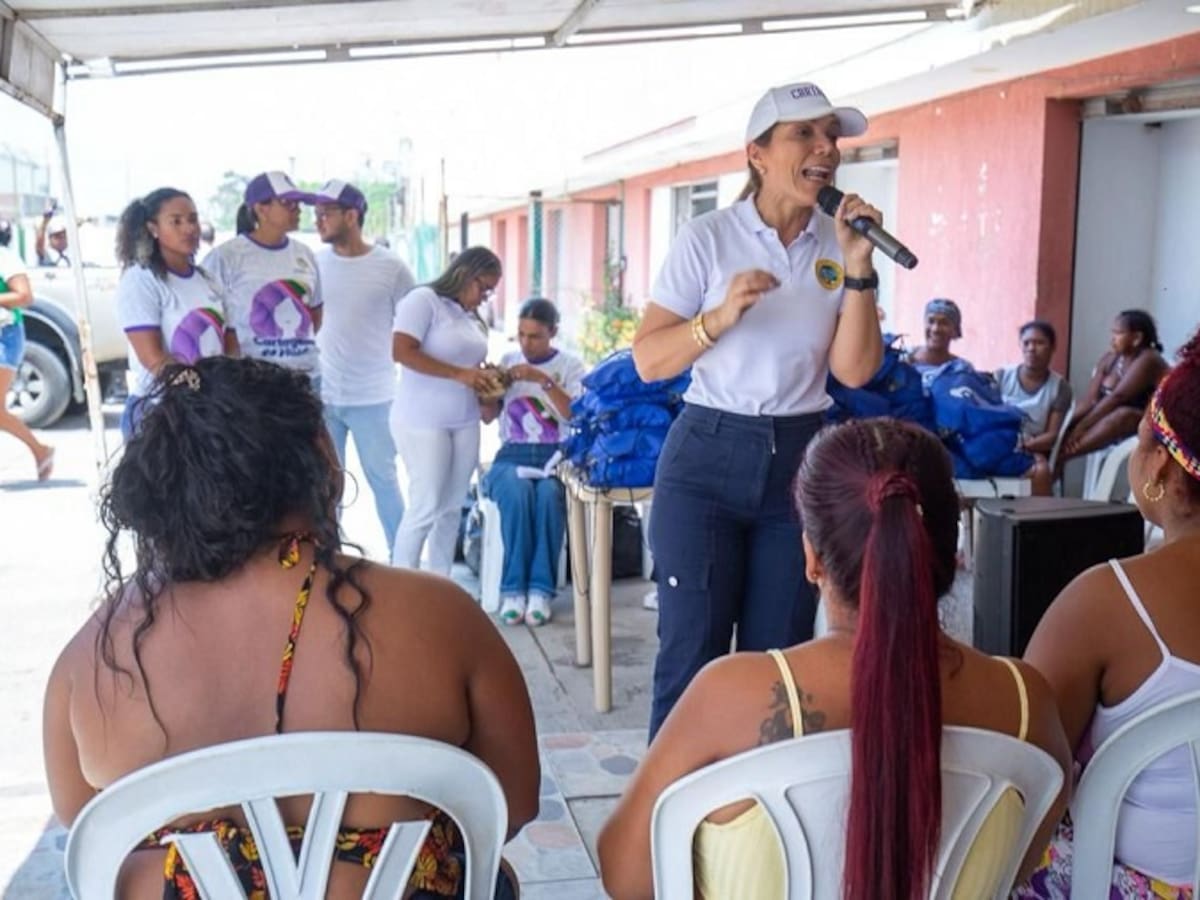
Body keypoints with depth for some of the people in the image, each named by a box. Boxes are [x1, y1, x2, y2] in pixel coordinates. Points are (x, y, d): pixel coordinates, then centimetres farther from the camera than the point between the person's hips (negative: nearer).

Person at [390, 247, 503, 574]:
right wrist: (459, 374, -22)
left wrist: (485, 378, 1)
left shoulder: (472, 317, 15)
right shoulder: (424, 299, -8)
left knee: (452, 507, 8)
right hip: (423, 421, -7)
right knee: (425, 507, -7)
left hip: (465, 422, 7)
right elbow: (402, 351, -19)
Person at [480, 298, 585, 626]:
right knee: (518, 492, -34)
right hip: (513, 454, 1)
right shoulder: (508, 361, 15)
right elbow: (487, 416, 14)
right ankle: (513, 589, -29)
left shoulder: (570, 364, 8)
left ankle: (541, 589, -31)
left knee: (549, 493, -36)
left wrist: (544, 380, -16)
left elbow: (575, 414, -7)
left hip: (556, 455, -1)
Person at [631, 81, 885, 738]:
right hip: (708, 458, -3)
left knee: (778, 653, 10)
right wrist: (720, 318, -22)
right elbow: (648, 360, -7)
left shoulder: (841, 245, 4)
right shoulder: (707, 239, -5)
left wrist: (857, 269, -13)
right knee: (692, 652, -1)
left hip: (800, 461, 3)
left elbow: (854, 371, -4)